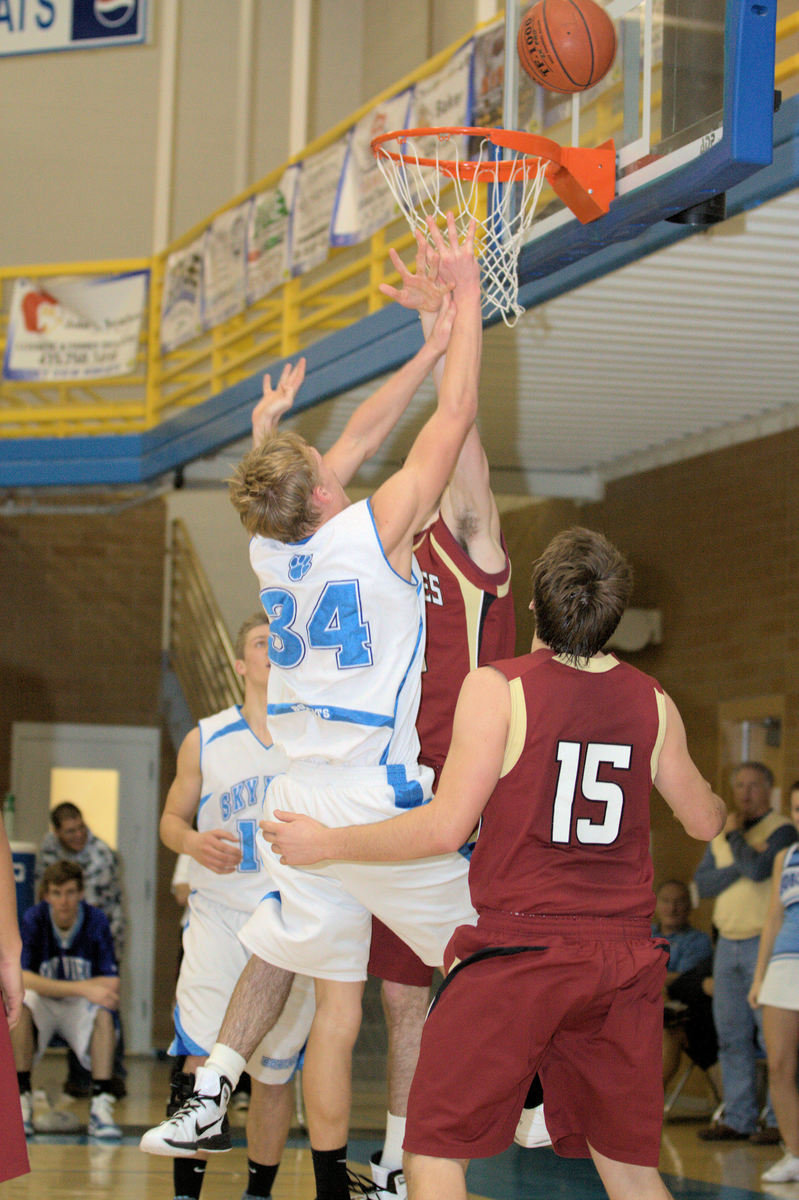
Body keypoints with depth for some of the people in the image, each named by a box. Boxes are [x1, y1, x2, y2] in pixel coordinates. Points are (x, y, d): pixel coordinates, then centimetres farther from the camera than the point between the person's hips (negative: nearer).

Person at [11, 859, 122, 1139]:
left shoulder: (96, 921, -12)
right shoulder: (33, 919, -14)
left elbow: (111, 983, -15)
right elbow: (22, 979, -25)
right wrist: (83, 988, -33)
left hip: (81, 1009, 0)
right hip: (43, 1009, 0)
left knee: (104, 1009, -32)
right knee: (20, 1001, -33)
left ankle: (101, 1105, -32)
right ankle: (22, 1098, -23)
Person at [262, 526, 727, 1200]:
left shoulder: (497, 689, -9)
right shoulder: (653, 703, 5)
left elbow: (446, 828, -14)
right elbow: (705, 821, 18)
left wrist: (327, 843, -3)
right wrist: (721, 804, 42)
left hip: (519, 949, -5)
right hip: (624, 955, 5)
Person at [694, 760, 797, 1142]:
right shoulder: (720, 834, 17)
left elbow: (758, 869, -20)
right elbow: (703, 883, 6)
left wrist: (735, 835, -6)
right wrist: (742, 863, -8)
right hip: (728, 943, 7)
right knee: (732, 1035, 6)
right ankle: (737, 1119, 11)